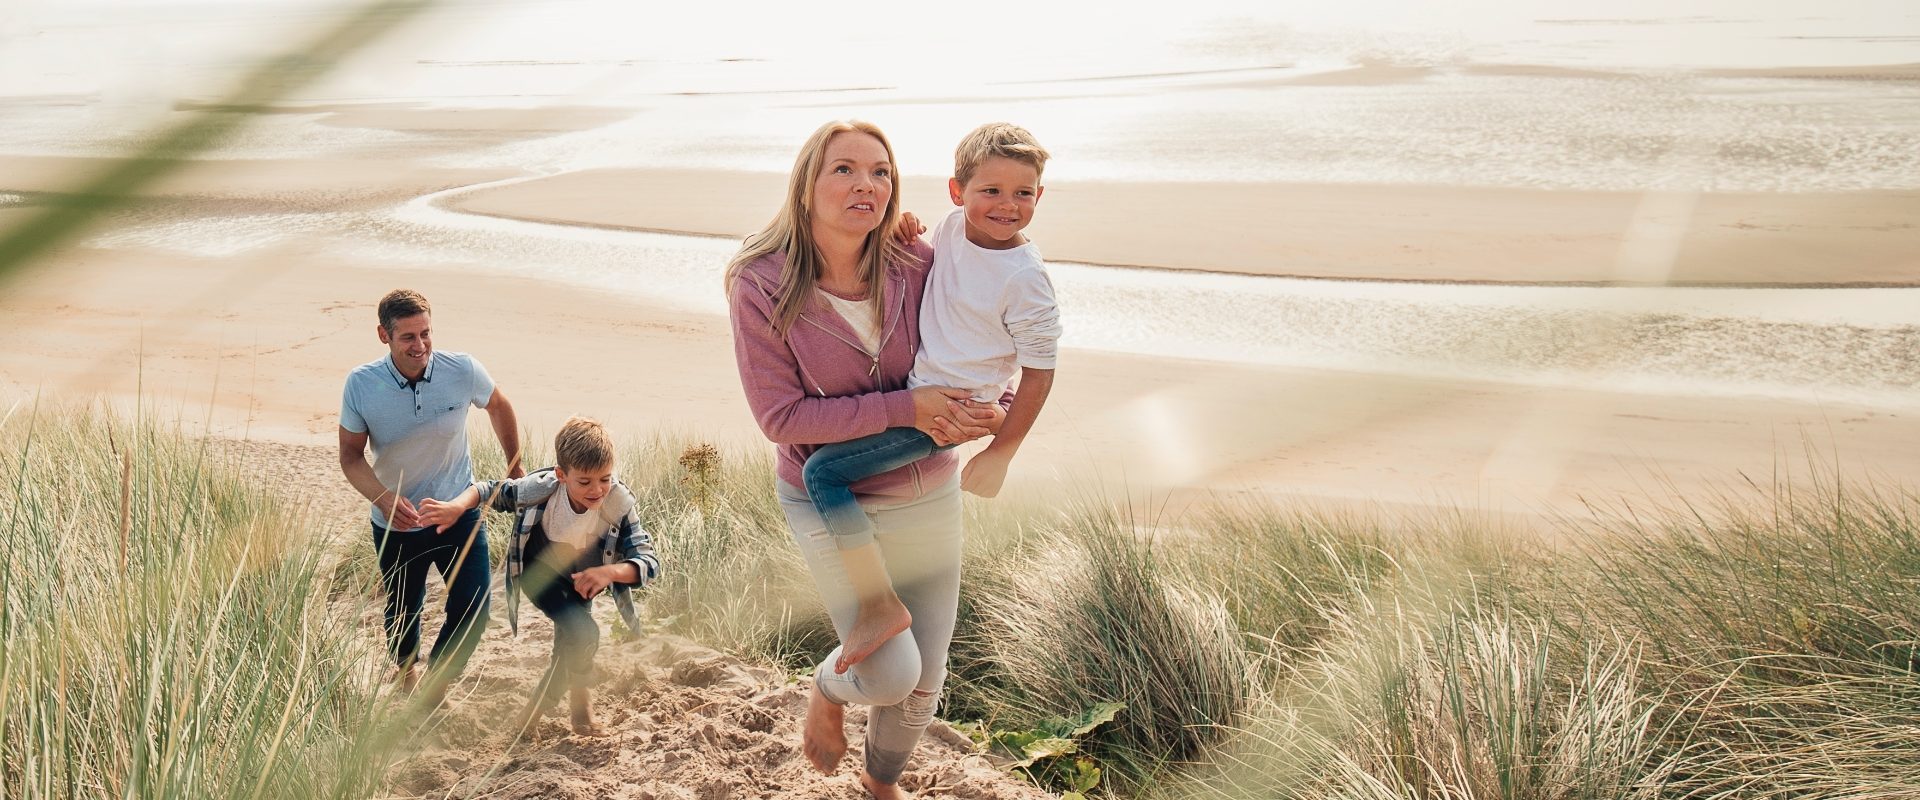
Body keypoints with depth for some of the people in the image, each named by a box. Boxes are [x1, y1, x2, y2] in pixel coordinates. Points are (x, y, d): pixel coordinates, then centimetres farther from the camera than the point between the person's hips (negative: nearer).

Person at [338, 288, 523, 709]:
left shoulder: (463, 370, -19)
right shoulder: (360, 385, -19)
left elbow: (498, 407, 3)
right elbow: (351, 455, -9)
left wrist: (515, 471, 11)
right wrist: (383, 498, -28)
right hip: (396, 524, 0)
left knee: (472, 612, -6)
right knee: (403, 612, 20)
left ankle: (430, 696, 21)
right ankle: (405, 667, 56)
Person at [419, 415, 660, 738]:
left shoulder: (619, 504, -34)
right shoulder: (538, 489, -34)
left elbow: (649, 561, -35)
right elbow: (489, 491, -15)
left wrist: (611, 571, -55)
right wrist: (457, 506, -36)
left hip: (582, 579, 2)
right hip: (539, 570, -2)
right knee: (581, 630, -23)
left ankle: (540, 703, 34)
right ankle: (580, 694, 3)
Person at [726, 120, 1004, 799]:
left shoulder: (916, 268, -11)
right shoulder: (761, 287, -18)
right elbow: (781, 416, -18)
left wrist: (990, 413, -16)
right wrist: (902, 409, -24)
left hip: (928, 499, 3)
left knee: (924, 682, 14)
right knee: (890, 672, -16)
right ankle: (829, 690, 23)